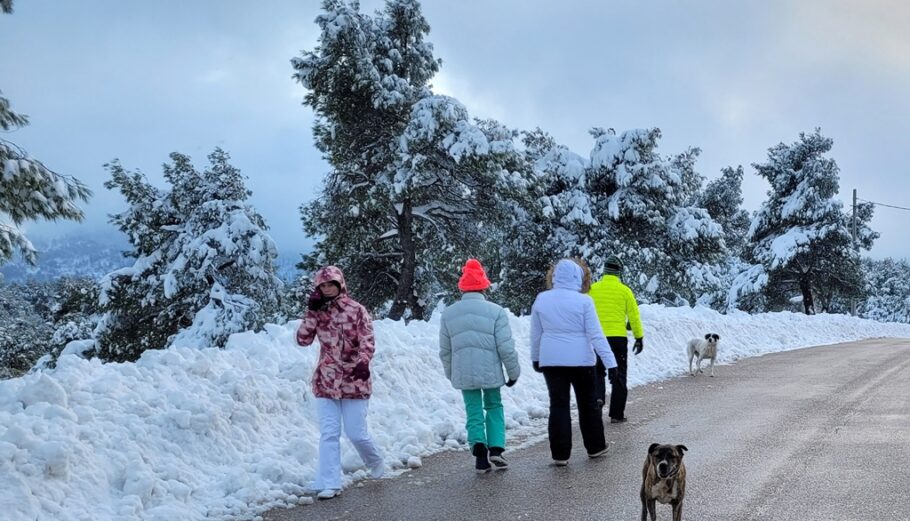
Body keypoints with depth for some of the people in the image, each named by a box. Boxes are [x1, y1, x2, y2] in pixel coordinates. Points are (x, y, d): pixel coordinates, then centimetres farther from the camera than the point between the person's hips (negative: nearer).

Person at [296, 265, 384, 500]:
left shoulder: (356, 310, -4)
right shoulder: (317, 311, 6)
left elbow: (367, 340, -11)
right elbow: (303, 339, -3)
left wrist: (363, 362, -29)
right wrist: (312, 312, -12)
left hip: (354, 380, -3)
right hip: (326, 381, 3)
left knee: (356, 433, 1)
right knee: (328, 434, -1)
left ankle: (375, 462, 31)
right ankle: (330, 484, 1)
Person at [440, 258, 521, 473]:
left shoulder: (448, 313, 3)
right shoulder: (495, 311, -8)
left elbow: (445, 350, 10)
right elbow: (506, 347, -8)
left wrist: (451, 374, 23)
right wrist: (513, 372, 5)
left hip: (463, 373, 2)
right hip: (490, 370, -2)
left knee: (473, 411, 9)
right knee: (494, 407, 16)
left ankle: (480, 455, -5)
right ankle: (496, 449, 3)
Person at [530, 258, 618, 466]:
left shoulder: (541, 299, 0)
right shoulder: (583, 301, -10)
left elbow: (536, 334, 9)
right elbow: (595, 335, -11)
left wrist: (536, 358, 22)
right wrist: (610, 362, -8)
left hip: (551, 360, 2)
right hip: (580, 360, -2)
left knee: (558, 405, 5)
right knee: (587, 403, 14)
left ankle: (560, 454, 3)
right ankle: (595, 446, 25)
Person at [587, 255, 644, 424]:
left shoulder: (592, 289, 0)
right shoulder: (624, 290, -2)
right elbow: (634, 316, 0)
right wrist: (639, 337, 9)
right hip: (618, 338, -1)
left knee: (597, 371, 17)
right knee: (619, 376, 9)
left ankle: (597, 397, -12)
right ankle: (616, 414, 9)